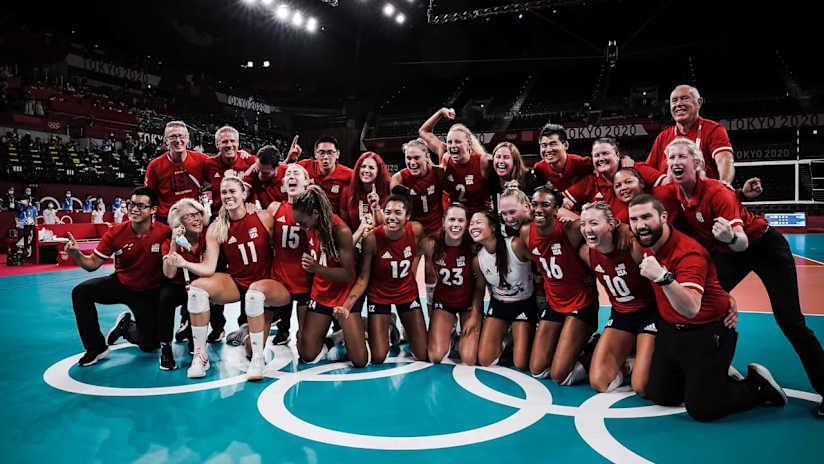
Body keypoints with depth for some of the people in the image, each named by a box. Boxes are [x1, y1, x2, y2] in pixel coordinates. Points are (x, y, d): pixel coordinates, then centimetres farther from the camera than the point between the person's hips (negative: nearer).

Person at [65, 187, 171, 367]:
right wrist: (77, 254, -27)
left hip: (148, 292, -2)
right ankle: (96, 348, -7)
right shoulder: (116, 232, -13)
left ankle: (126, 326, 34)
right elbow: (93, 263, -7)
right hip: (121, 283, 2)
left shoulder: (163, 232, -20)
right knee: (80, 292, -24)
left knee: (149, 345, -4)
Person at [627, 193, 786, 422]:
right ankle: (710, 377, 32)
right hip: (669, 330, 8)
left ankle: (758, 385, 18)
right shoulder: (646, 244, -4)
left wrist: (662, 277, -52)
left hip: (706, 334, -7)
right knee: (658, 396, 12)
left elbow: (691, 309, -42)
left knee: (701, 409, -5)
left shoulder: (688, 253, -28)